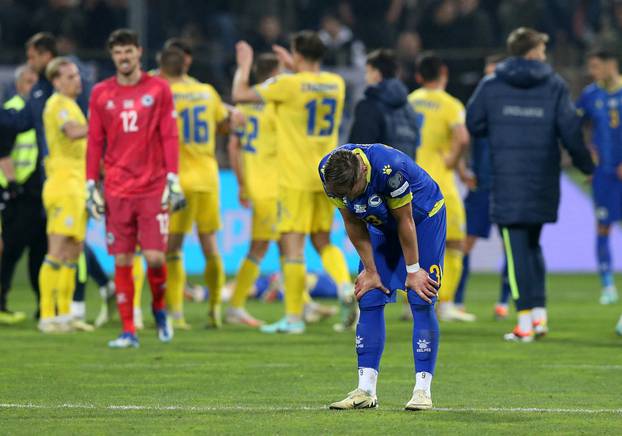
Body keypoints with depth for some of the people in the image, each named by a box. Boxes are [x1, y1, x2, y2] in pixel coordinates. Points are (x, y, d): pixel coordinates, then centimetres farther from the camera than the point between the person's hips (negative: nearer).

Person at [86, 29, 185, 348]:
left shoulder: (158, 89, 3)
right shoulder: (101, 93, 7)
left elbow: (170, 137, 2)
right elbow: (94, 142, 10)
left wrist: (173, 179, -5)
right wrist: (91, 185, 4)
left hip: (154, 188, -1)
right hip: (117, 190, 1)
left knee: (155, 257, -8)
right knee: (122, 262, -1)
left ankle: (159, 308, 21)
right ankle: (128, 331, 4)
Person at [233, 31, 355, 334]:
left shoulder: (288, 85, -11)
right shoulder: (336, 84, 6)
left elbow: (239, 94, -2)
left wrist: (244, 65, 14)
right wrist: (294, 69, 38)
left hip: (296, 178, -6)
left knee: (292, 244, -1)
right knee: (323, 241, 16)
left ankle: (294, 317, -1)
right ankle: (345, 286, -10)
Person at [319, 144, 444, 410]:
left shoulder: (390, 168, -39)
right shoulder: (328, 171, -23)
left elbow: (405, 222, -26)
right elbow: (354, 224, -11)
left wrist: (413, 270, -16)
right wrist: (370, 271, -7)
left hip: (423, 218, -5)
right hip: (382, 225, 5)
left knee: (421, 303, -13)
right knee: (369, 302, -4)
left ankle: (422, 390, -13)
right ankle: (366, 390, -4)